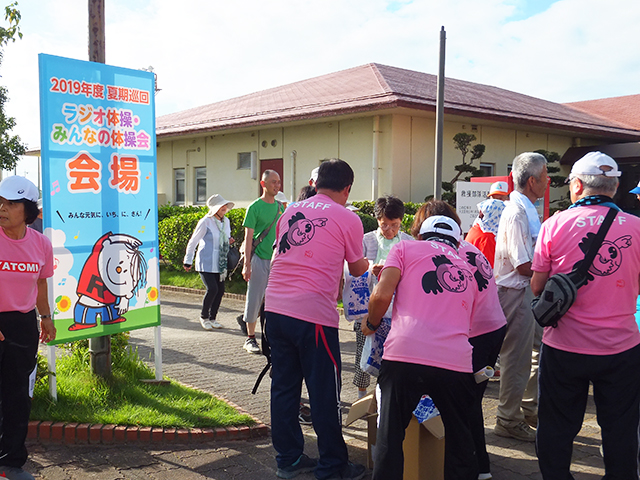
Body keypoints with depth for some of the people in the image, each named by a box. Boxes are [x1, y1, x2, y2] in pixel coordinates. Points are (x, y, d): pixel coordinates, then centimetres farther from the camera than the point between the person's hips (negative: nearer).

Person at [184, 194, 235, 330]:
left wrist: (229, 241, 0)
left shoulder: (226, 221, 10)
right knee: (212, 289, -16)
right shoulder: (206, 222, -10)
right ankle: (203, 316, 6)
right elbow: (193, 241, -3)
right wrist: (188, 261, 1)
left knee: (220, 290, 2)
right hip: (206, 263, -7)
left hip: (219, 264, 7)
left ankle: (212, 318, 19)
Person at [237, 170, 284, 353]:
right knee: (255, 298, 1)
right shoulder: (255, 207, -5)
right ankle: (250, 338, 11)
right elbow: (248, 237, -7)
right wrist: (247, 264, -12)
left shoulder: (280, 207, 11)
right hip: (259, 258, -5)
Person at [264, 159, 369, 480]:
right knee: (325, 393, 6)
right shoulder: (348, 219, -2)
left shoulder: (290, 211, 14)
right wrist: (369, 264, 33)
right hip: (313, 314, -6)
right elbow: (357, 269, 10)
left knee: (284, 385, 14)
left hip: (275, 308, 6)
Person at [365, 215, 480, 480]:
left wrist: (371, 324, 17)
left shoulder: (405, 248, 14)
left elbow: (382, 295, -1)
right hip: (456, 362, 4)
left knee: (390, 437, 10)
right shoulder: (467, 270, 27)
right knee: (459, 439, 22)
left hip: (405, 353, -3)